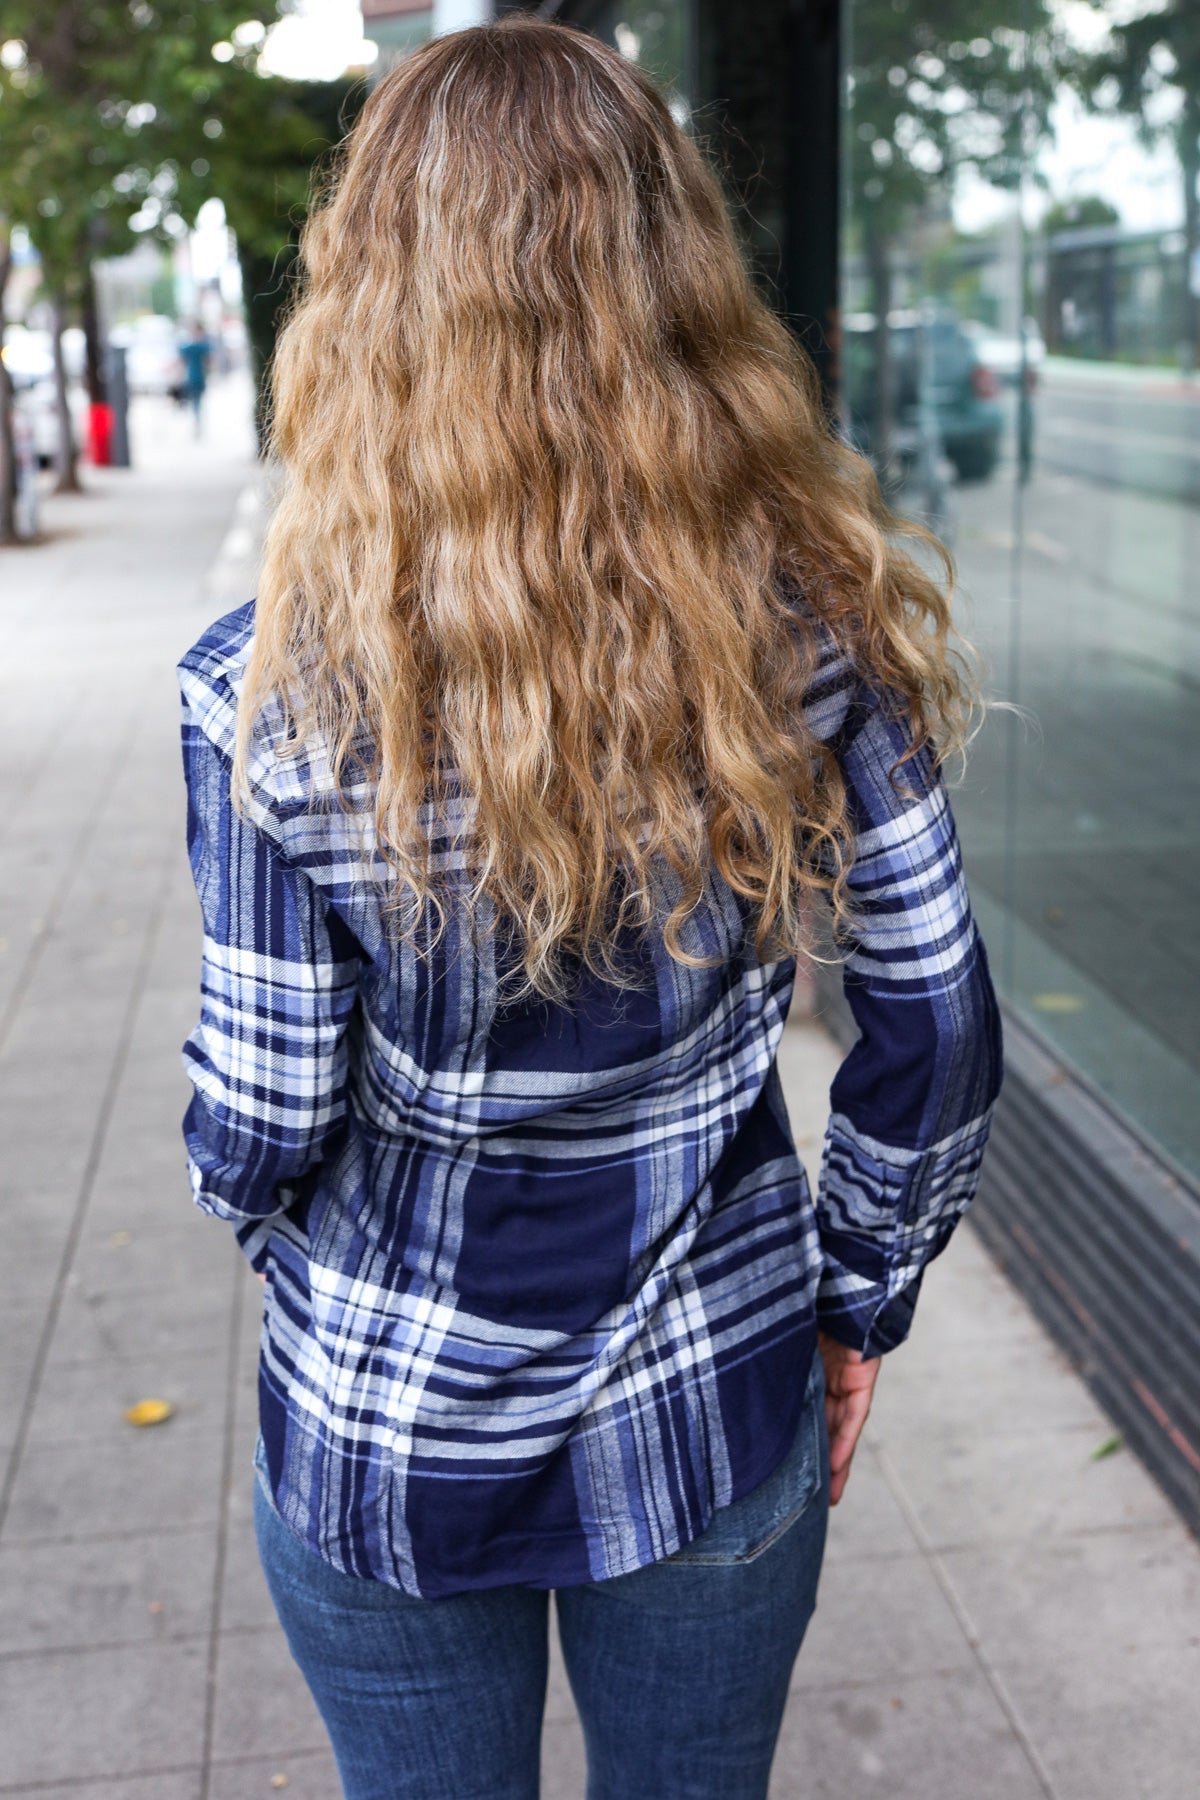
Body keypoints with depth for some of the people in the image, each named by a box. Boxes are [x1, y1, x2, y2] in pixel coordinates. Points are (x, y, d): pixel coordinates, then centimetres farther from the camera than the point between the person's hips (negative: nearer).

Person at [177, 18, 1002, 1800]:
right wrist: (859, 1293, 8)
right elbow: (936, 1031, -8)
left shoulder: (273, 692, -19)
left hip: (386, 1449, -1)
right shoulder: (821, 625, -14)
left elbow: (262, 1123, -14)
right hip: (718, 1422, 2)